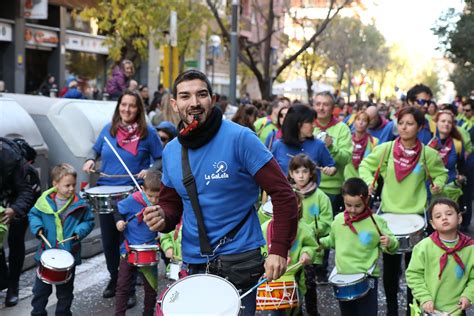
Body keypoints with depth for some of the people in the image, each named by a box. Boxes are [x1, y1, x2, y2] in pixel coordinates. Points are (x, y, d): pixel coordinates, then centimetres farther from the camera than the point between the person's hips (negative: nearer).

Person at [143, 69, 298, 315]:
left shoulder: (239, 138, -13)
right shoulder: (171, 152, 4)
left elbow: (283, 193, -12)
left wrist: (279, 250, -18)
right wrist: (162, 219, -7)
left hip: (238, 261, -5)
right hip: (193, 264, 5)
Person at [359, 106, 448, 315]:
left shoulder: (428, 154, -5)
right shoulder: (385, 149, -5)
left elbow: (441, 173, 10)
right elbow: (366, 165, 6)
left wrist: (438, 184, -10)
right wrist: (369, 181, -12)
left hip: (415, 214, 0)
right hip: (389, 213, 1)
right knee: (390, 265, 10)